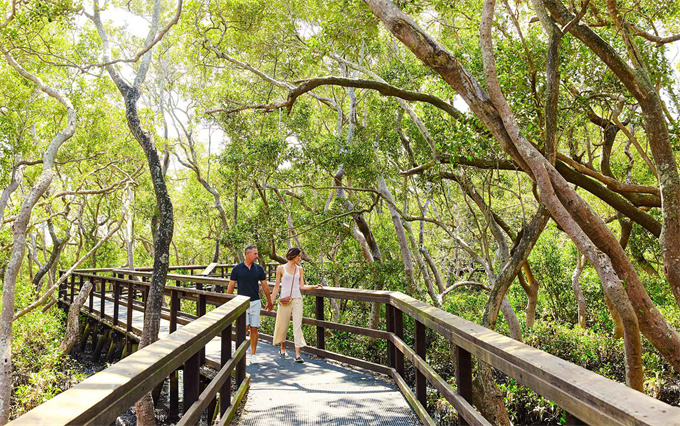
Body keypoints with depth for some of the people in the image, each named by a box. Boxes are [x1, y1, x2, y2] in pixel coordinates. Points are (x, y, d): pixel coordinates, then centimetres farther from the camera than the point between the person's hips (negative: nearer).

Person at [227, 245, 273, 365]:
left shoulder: (259, 269, 5)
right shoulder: (237, 269, -2)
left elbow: (265, 285, 12)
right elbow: (231, 286, 3)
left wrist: (269, 301, 16)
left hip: (255, 302, 2)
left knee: (254, 328, 3)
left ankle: (253, 354, 13)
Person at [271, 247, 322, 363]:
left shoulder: (299, 270, 11)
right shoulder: (281, 268, 2)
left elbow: (302, 286, 10)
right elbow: (277, 286, 5)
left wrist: (314, 286, -3)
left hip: (297, 300, 2)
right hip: (285, 300, -2)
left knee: (298, 325, -7)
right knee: (283, 325, 7)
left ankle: (297, 354, -8)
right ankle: (282, 348, 32)